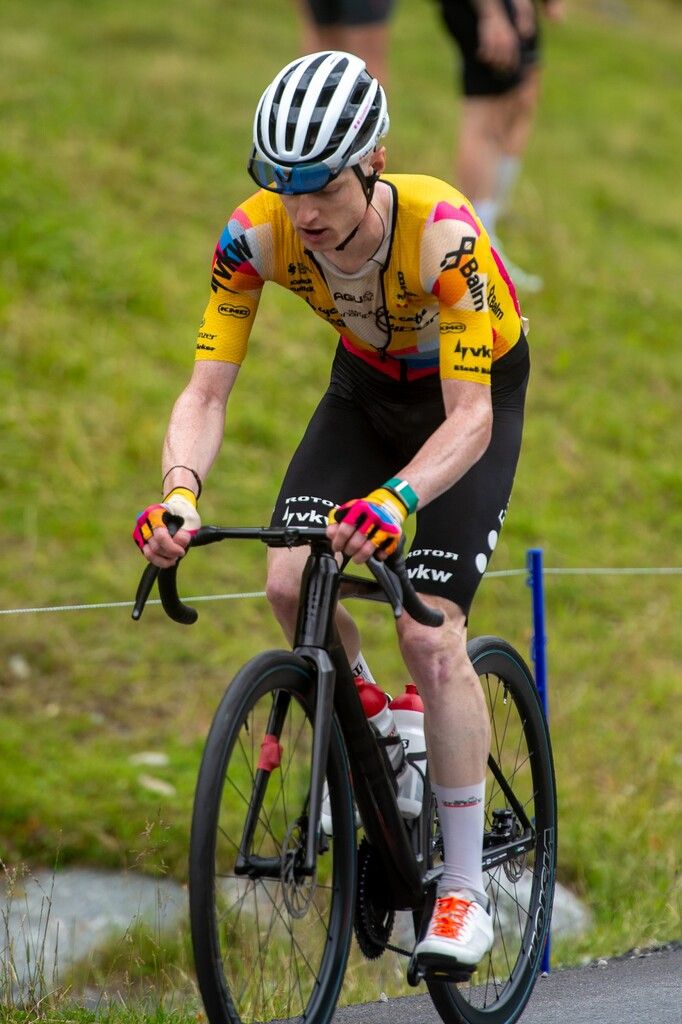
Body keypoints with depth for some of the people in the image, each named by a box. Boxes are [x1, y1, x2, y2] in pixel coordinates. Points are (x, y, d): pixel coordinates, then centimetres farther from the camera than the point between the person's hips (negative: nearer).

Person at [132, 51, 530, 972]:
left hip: (474, 391, -4)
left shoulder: (440, 231, -38)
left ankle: (466, 891, -7)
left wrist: (394, 501, -59)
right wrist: (180, 493, -46)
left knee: (430, 633, -17)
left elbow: (470, 419, -41)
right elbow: (207, 389, -26)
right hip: (368, 385, 4)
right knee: (290, 582, -19)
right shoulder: (258, 234, -27)